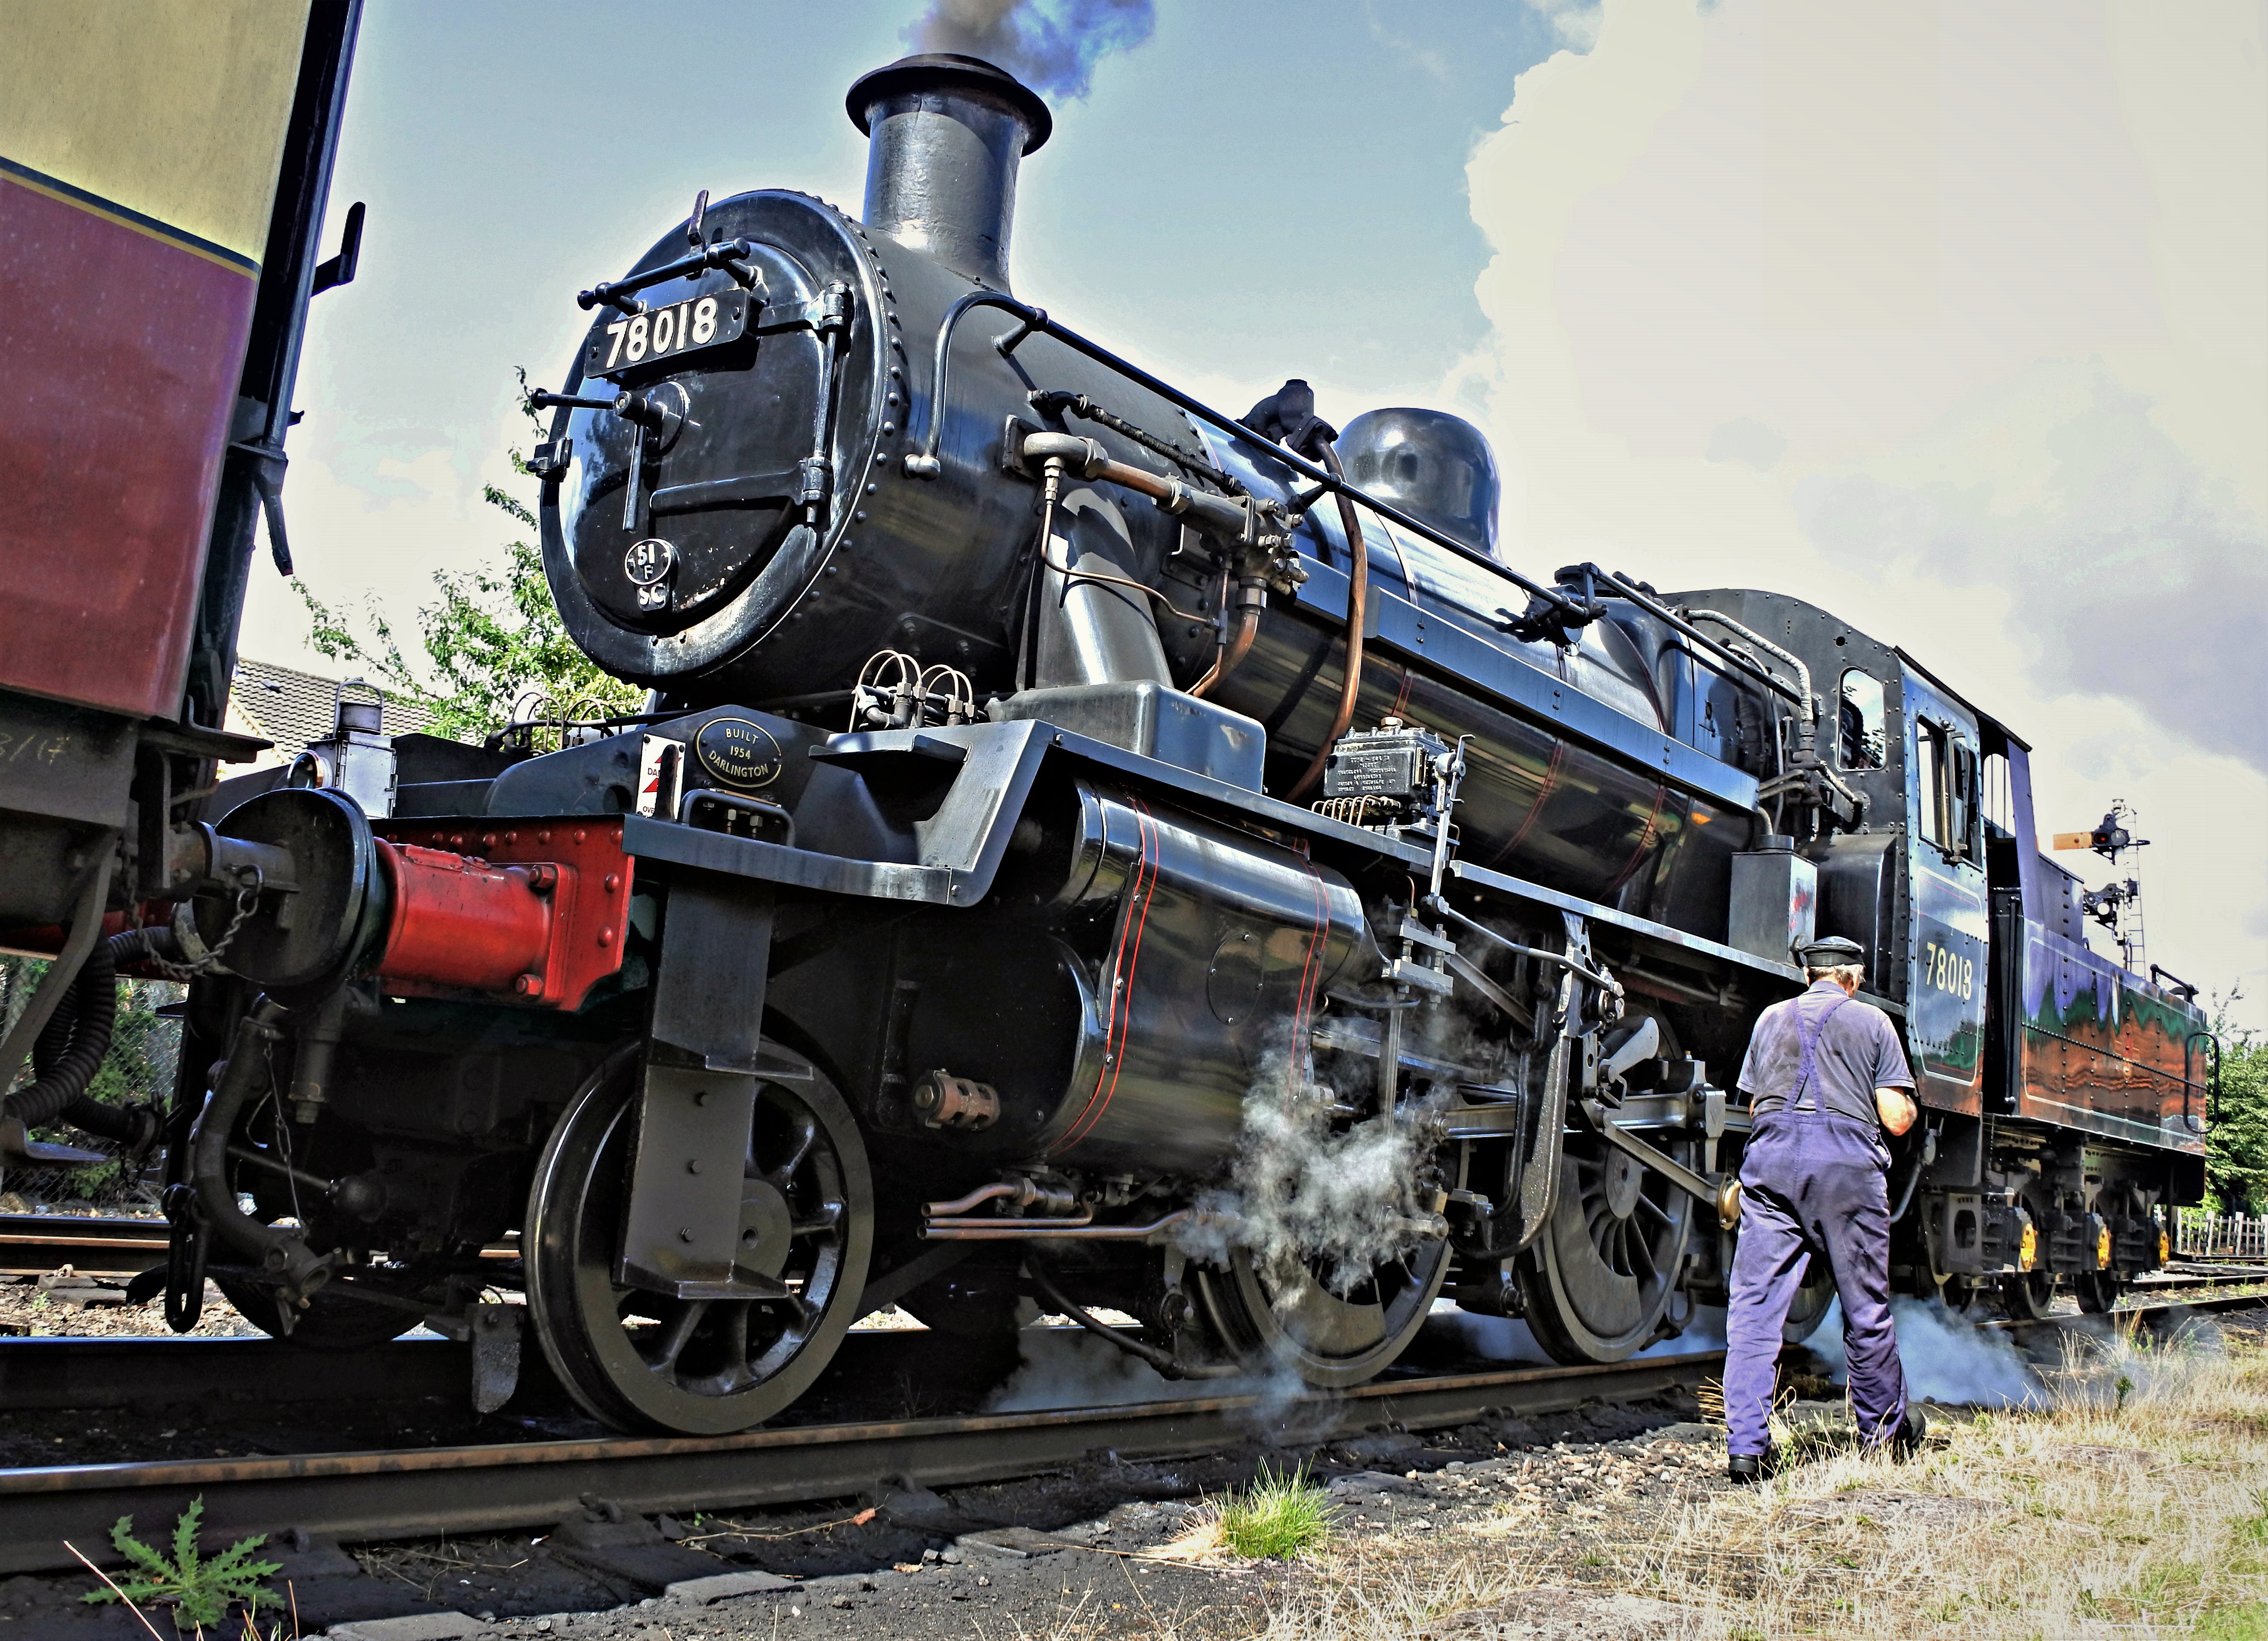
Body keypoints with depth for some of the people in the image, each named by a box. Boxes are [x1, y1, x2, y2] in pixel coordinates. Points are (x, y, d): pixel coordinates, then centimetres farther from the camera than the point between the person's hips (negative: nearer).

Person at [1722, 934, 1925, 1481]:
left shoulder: (1771, 1019, 19)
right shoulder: (1873, 1022, 10)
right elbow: (1897, 1119, 4)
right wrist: (1910, 1105, 25)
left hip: (1771, 1154, 2)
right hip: (1848, 1160, -2)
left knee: (1755, 1307, 0)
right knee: (1866, 1308, 13)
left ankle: (1746, 1447, -6)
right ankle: (1886, 1433, 30)